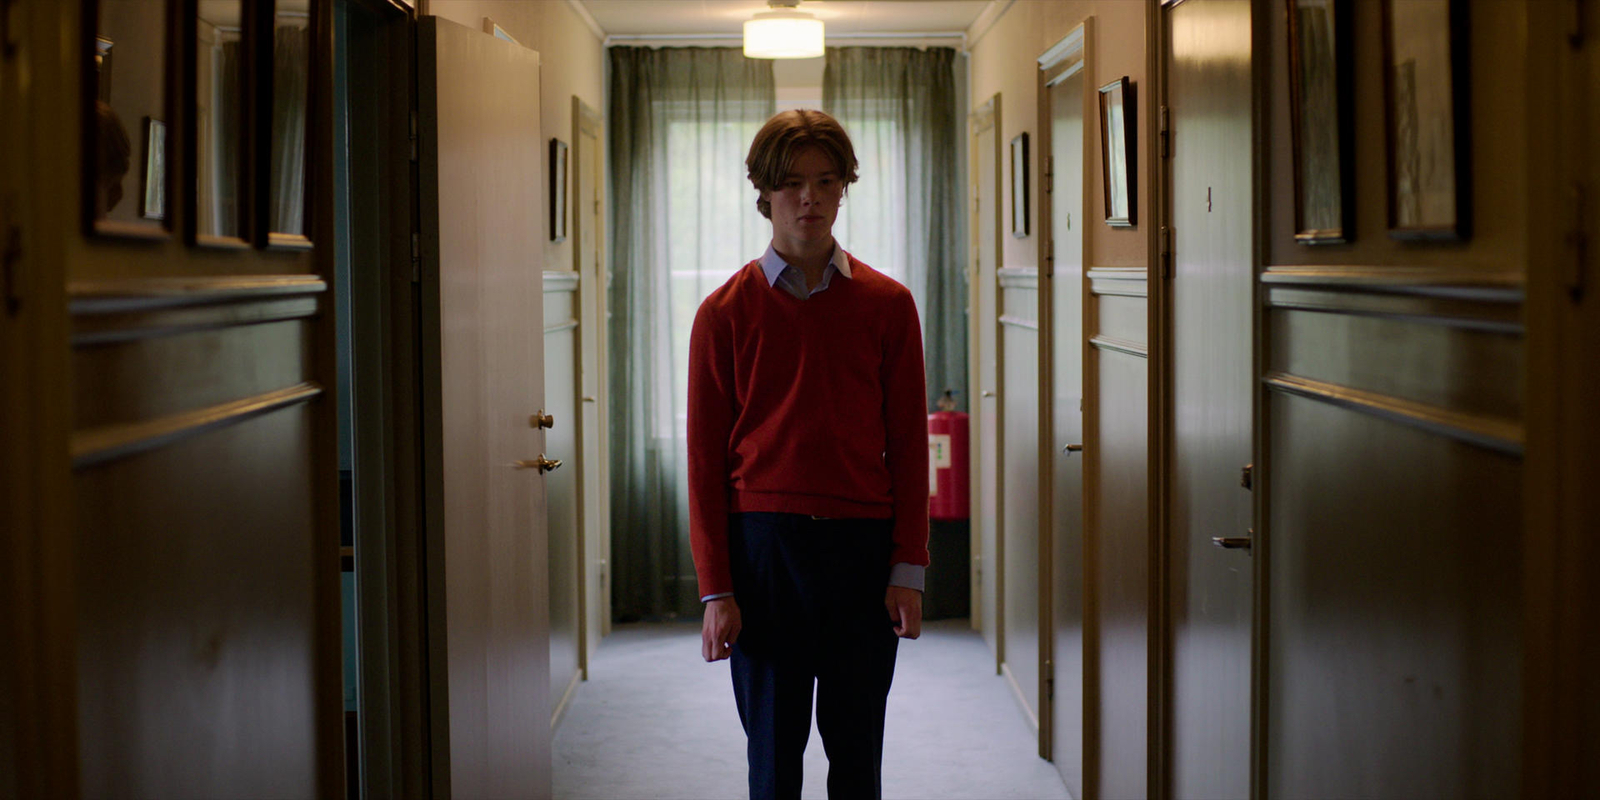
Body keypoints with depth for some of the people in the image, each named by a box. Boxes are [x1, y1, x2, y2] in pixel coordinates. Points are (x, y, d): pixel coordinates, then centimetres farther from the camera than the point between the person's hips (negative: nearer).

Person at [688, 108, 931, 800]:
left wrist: (908, 569, -2)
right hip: (763, 542, -1)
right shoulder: (726, 313, 1)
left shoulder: (888, 305, 5)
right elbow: (705, 458, 1)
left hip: (862, 543, 1)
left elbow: (908, 444, 5)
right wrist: (716, 590, -5)